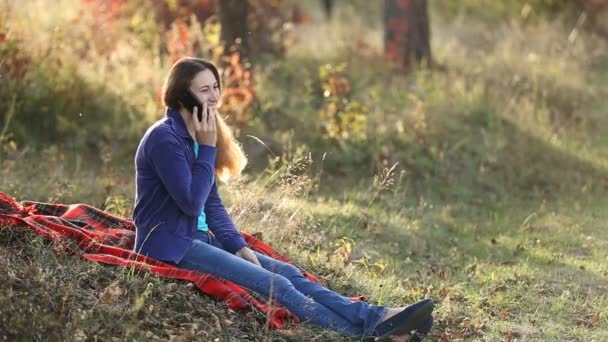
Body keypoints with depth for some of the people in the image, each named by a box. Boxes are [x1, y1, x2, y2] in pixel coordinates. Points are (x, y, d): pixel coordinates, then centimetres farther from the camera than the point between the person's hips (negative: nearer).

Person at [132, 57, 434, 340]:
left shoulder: (196, 135, 12)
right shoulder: (164, 138, -16)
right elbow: (192, 203, -22)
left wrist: (239, 246, 1)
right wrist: (207, 148, -17)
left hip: (200, 238, 9)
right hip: (170, 244, -9)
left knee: (289, 273, -8)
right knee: (274, 285, -20)